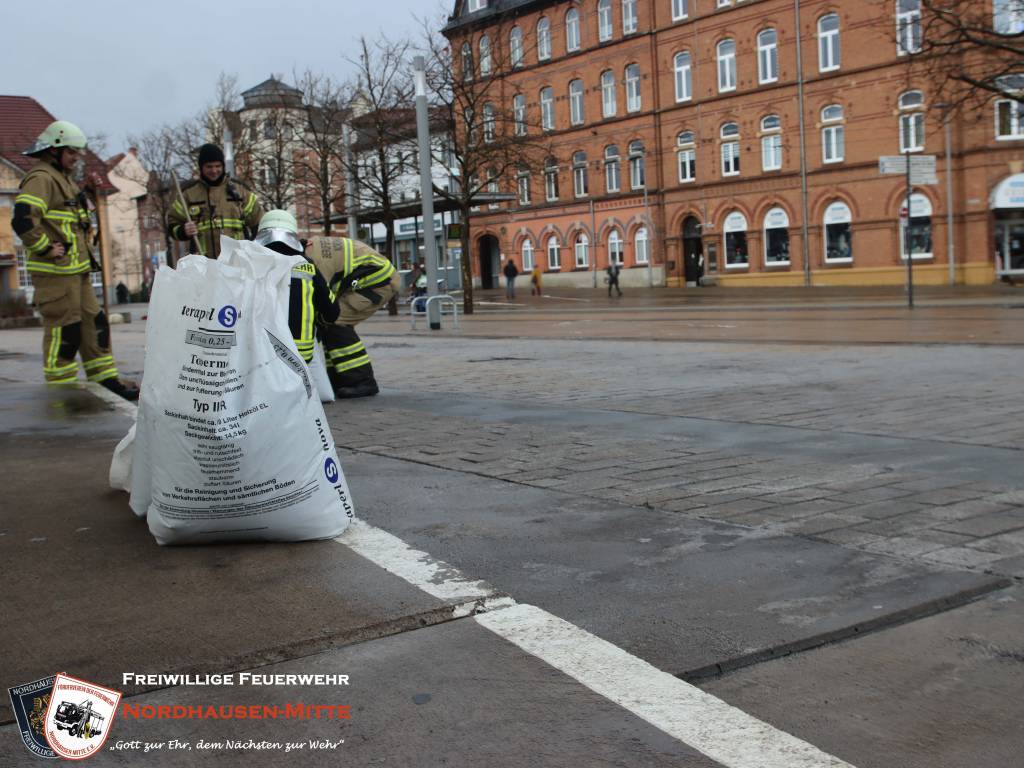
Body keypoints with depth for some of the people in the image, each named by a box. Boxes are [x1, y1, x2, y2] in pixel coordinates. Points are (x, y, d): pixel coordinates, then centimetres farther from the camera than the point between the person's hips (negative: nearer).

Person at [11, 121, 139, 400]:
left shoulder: (64, 179, 20)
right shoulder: (41, 178, -13)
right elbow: (22, 219, -27)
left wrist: (84, 249, 21)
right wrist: (45, 249, -19)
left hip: (76, 270, 10)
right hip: (55, 272, -10)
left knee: (94, 324, 13)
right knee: (64, 330, -6)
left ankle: (107, 381, 20)